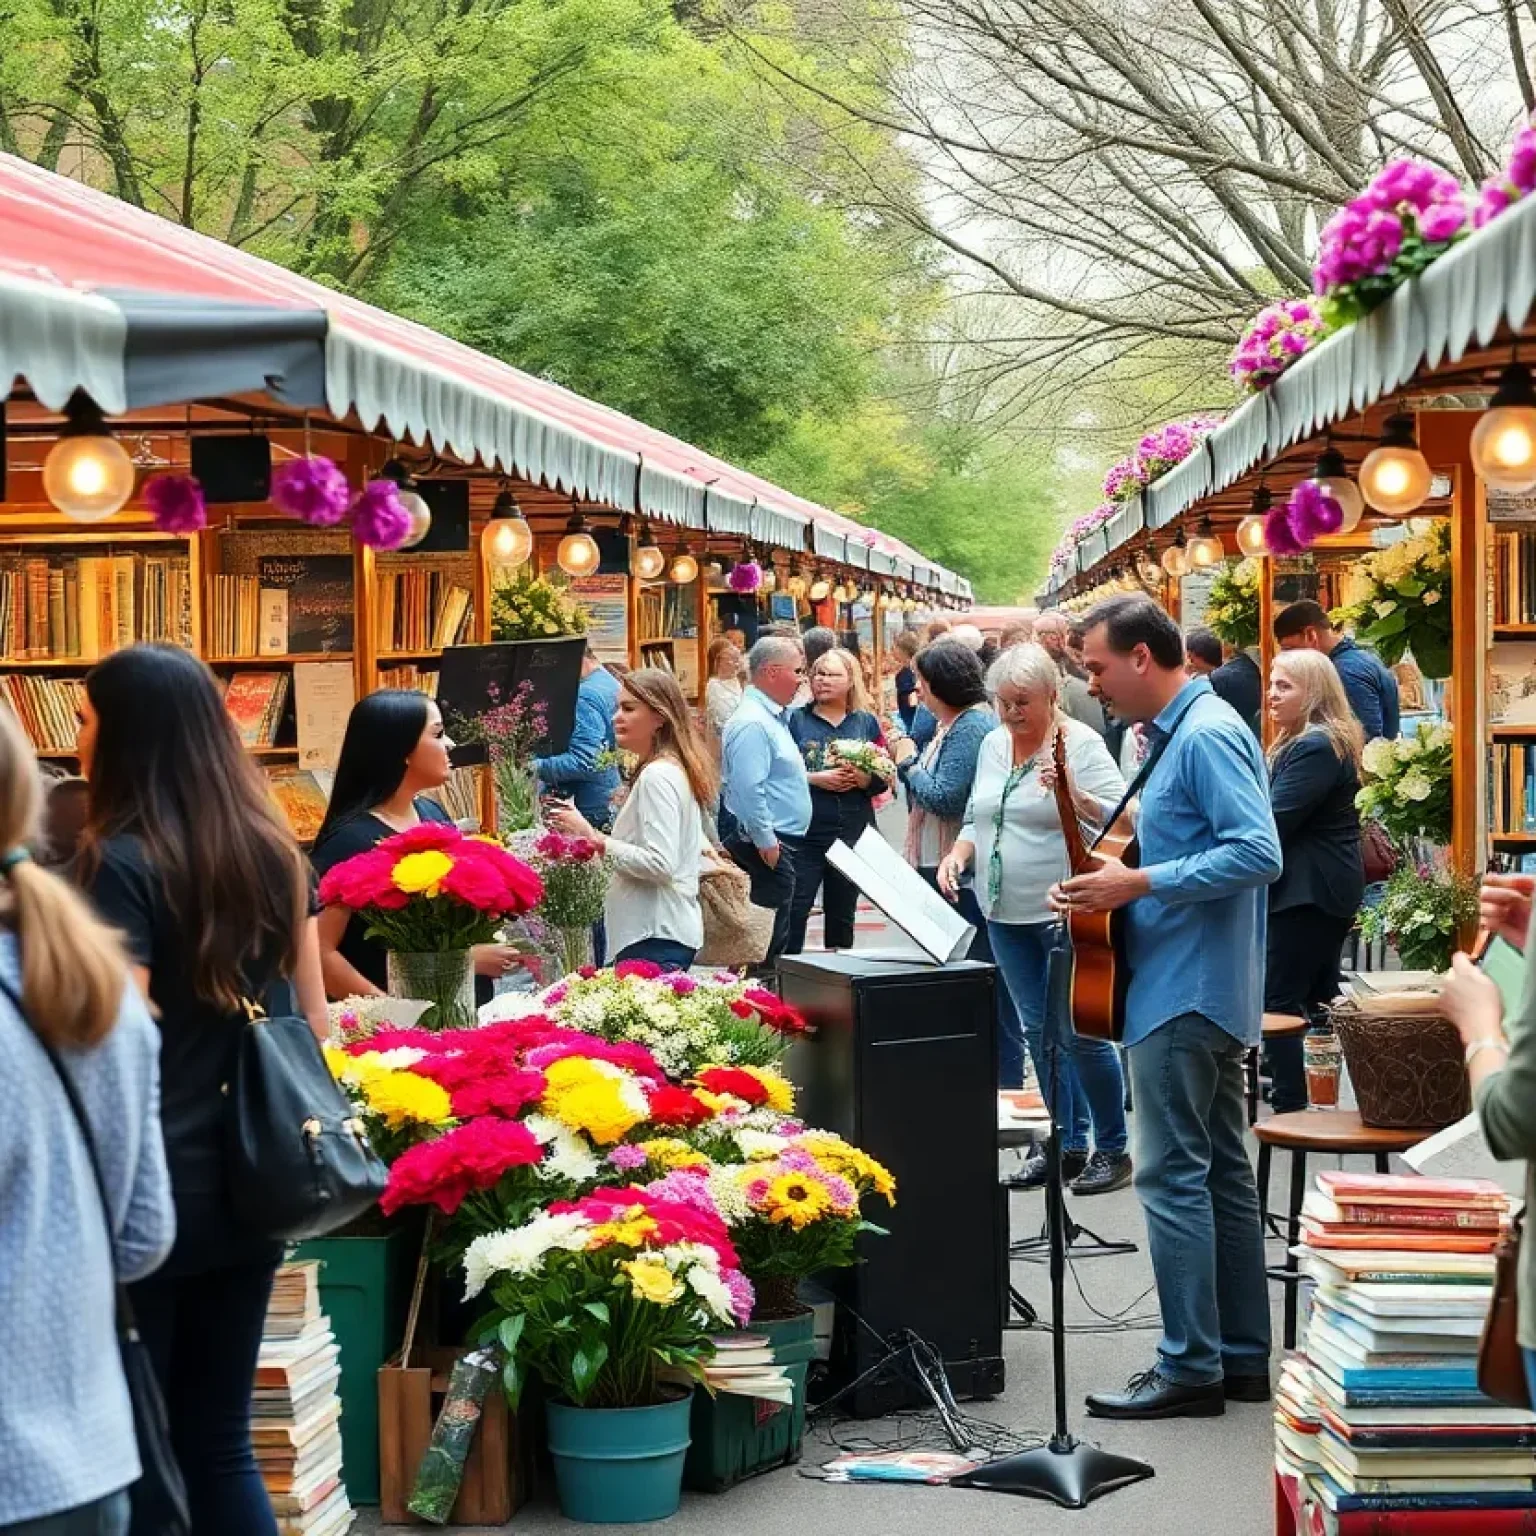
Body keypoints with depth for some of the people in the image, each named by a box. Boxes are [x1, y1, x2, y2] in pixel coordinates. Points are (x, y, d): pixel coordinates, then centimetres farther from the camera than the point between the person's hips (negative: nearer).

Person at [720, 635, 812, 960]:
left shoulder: (773, 717, 16)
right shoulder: (753, 723, -17)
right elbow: (749, 789, -24)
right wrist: (766, 842, -21)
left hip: (777, 844, 11)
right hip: (768, 847, -11)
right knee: (768, 943, -8)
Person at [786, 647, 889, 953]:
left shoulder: (866, 723, 10)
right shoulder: (796, 720, 4)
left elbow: (883, 781, 6)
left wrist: (862, 778, -14)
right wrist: (815, 779, -16)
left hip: (852, 832, 3)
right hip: (805, 833, -3)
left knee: (842, 911, 10)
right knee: (794, 910, -10)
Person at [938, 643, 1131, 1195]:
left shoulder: (1080, 744, -10)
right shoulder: (993, 744, 11)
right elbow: (978, 817, 22)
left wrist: (1074, 795, -33)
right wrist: (960, 852, 3)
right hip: (1008, 915, 7)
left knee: (1079, 1032, -4)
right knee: (1039, 1032, 12)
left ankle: (1113, 1149, 9)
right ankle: (1067, 1144, 22)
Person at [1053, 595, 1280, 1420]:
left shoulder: (1204, 737, -17)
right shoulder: (1184, 731, 14)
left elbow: (1259, 853, -24)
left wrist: (1141, 883, -22)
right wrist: (1117, 881, 8)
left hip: (1185, 993, -11)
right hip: (1207, 989, 11)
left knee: (1173, 1175, -7)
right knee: (1222, 1171, 13)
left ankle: (1190, 1367, -3)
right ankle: (1242, 1354, 19)